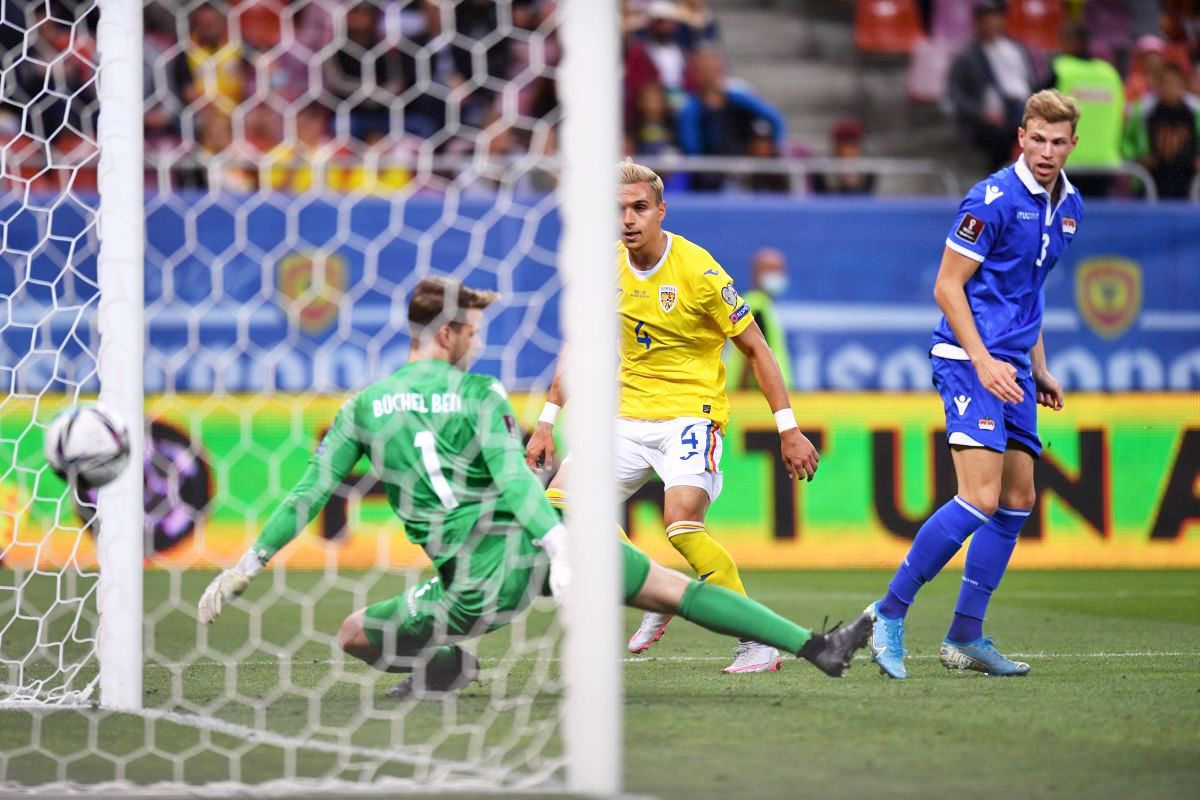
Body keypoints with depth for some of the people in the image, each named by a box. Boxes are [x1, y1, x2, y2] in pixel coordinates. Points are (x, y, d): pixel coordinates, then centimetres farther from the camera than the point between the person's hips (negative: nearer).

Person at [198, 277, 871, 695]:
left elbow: (310, 494, 7)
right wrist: (560, 548, -23)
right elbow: (512, 477, -13)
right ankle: (816, 647, 4)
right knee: (672, 589, 7)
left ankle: (441, 665, -11)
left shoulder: (365, 407, 8)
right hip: (533, 542, -1)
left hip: (476, 583, 1)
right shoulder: (479, 393, 1)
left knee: (353, 635, 20)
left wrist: (248, 566, 14)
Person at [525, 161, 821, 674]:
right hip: (628, 416, 6)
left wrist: (788, 429, -11)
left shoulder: (698, 271, -15)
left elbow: (755, 348, -9)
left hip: (692, 414, -6)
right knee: (560, 503, -5)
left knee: (681, 522, -27)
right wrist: (547, 422, 12)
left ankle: (759, 640, -16)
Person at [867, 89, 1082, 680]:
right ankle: (890, 613, -9)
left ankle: (965, 637, 13)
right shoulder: (994, 199, -13)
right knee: (980, 498, -18)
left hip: (1012, 369, 9)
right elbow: (947, 285, -12)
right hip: (970, 360, -9)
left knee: (1018, 500, 8)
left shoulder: (1069, 206, 13)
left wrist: (1039, 370, 22)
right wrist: (983, 361, -20)